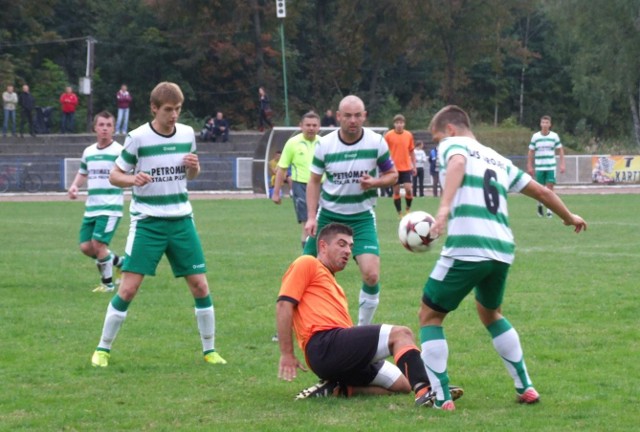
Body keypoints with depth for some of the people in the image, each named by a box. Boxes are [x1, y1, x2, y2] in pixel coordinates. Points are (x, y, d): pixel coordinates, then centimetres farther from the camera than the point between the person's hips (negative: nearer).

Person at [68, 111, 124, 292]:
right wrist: (74, 186, 7)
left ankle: (107, 283, 6)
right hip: (91, 207, 7)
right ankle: (119, 261, 27)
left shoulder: (119, 151, -7)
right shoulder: (88, 152, 12)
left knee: (98, 244, -14)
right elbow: (83, 173, 26)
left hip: (110, 207, -7)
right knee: (86, 247, 3)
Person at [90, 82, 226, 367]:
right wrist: (132, 179, -23)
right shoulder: (137, 137, -9)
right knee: (129, 288, -9)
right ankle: (103, 349, 5)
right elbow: (114, 176, -2)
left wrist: (194, 167, -5)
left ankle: (209, 349, 15)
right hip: (147, 222, -4)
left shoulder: (187, 134, 4)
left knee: (200, 284, 1)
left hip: (181, 219, 4)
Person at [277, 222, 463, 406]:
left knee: (402, 384, 7)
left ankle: (335, 389, 1)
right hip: (324, 345, -9)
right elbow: (284, 304, -5)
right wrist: (287, 355, -12)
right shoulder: (307, 264, 8)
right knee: (401, 334, -18)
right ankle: (424, 392, -39)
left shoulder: (333, 284, 32)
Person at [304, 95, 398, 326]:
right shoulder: (325, 144, -7)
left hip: (362, 217, -1)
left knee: (371, 275, -17)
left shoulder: (376, 142, -9)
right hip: (328, 215, 1)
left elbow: (392, 175, 2)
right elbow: (314, 181, 3)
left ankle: (363, 329, 3)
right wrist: (311, 217, -5)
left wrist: (375, 182, -20)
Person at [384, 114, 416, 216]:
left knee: (408, 189, -11)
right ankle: (399, 213, 10)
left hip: (406, 167, 1)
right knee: (396, 191, 2)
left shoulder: (409, 135, 3)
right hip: (394, 168, -1)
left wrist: (414, 166, 10)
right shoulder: (388, 135, -4)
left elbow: (411, 152, 12)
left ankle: (408, 208, 13)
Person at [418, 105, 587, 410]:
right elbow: (541, 191, 33)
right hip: (502, 249, 7)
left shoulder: (453, 144, 8)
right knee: (490, 313, 31)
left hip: (466, 248, -7)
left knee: (430, 315, 9)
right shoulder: (498, 159, 26)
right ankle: (526, 388, 26)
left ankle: (441, 398, -1)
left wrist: (444, 207, -32)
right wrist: (569, 218, 51)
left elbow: (457, 163, -18)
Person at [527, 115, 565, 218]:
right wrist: (529, 166, 2)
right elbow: (531, 152, 6)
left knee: (550, 187, -8)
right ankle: (540, 205, 32)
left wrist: (562, 164, 0)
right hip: (539, 166, 1)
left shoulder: (554, 136, 1)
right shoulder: (535, 136, 1)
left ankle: (549, 210, -3)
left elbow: (560, 150, 8)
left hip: (551, 167, -1)